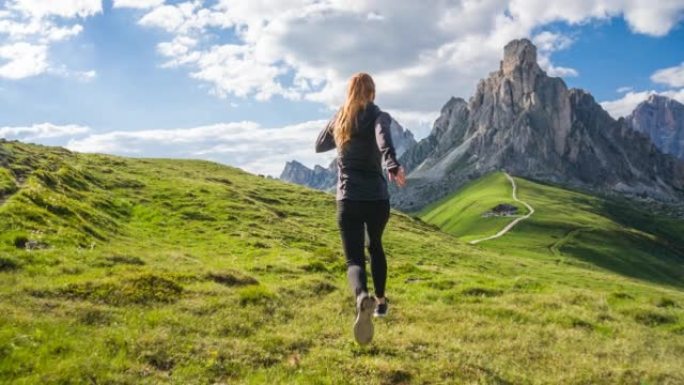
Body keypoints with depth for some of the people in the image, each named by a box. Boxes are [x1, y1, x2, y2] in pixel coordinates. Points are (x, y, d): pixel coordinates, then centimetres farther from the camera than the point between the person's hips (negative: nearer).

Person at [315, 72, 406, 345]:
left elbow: (319, 146, 24)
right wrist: (392, 166, -42)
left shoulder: (339, 118, 9)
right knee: (375, 246, 26)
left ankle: (362, 298, -35)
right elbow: (382, 136, -27)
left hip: (348, 200, 1)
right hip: (377, 199, 0)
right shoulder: (378, 116, -2)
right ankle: (380, 301, 36)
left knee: (354, 259, -3)